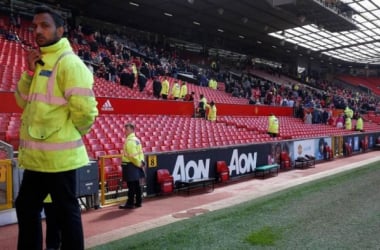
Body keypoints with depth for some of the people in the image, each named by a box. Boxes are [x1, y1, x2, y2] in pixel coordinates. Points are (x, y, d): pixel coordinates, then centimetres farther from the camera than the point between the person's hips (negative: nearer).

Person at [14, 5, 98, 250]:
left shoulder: (69, 63, -13)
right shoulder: (39, 61, 14)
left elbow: (85, 110, -20)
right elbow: (24, 101, 13)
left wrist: (70, 135, -3)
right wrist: (29, 72, -1)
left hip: (59, 154, -9)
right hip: (36, 155, 9)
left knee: (66, 211, 4)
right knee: (26, 207, 20)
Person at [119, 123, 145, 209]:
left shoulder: (129, 141, -16)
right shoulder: (136, 139, 15)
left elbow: (133, 155, -20)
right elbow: (140, 152, 13)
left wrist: (139, 163, -11)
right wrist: (141, 162, 7)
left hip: (130, 165, -10)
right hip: (135, 165, 10)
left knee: (131, 185, -5)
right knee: (136, 184, 12)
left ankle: (130, 203, -1)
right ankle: (138, 202, 18)